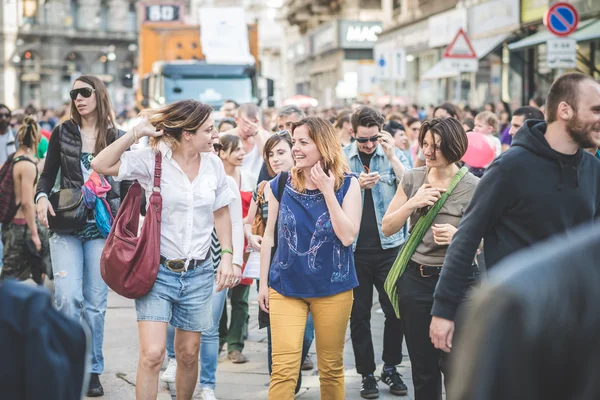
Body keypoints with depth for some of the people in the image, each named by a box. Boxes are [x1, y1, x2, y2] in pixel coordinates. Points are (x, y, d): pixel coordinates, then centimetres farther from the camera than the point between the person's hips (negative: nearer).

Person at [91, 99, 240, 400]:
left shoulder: (213, 164, 2)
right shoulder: (152, 159, -10)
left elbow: (221, 214, 13)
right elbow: (101, 165, -20)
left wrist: (227, 256, 5)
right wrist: (137, 132, -19)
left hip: (198, 273, 4)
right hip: (157, 270, -4)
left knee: (188, 355, 12)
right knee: (152, 354, -12)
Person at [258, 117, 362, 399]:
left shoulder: (347, 184, -4)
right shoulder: (281, 184, 1)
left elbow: (347, 236, -14)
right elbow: (269, 236, 8)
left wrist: (327, 190, -15)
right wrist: (263, 283, 7)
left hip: (332, 288, 0)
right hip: (285, 287, 1)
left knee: (331, 367, 11)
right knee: (283, 369, -7)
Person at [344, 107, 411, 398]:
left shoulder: (394, 154, 2)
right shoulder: (341, 158, 2)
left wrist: (392, 156, -17)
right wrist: (357, 185, -17)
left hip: (389, 245, 0)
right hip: (354, 248, 0)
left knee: (395, 310, 3)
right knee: (359, 313, 5)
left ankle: (390, 368, 20)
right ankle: (366, 372, 16)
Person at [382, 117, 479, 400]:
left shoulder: (473, 187, -8)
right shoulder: (412, 179, 4)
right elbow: (387, 228, 5)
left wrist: (457, 235, -24)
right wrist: (413, 203, -10)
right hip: (415, 279, 4)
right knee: (422, 366, 12)